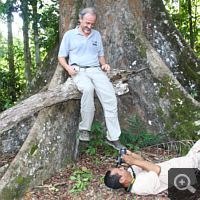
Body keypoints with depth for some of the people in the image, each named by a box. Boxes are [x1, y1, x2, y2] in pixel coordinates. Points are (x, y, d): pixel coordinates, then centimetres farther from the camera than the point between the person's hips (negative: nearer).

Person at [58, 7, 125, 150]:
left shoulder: (97, 35, 20)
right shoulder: (69, 35, 10)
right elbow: (61, 56, 12)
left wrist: (104, 64, 4)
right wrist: (68, 67, -9)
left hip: (96, 70, 3)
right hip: (78, 71, -3)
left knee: (110, 95, -22)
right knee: (88, 88, -38)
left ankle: (113, 138, -18)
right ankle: (84, 129, -23)